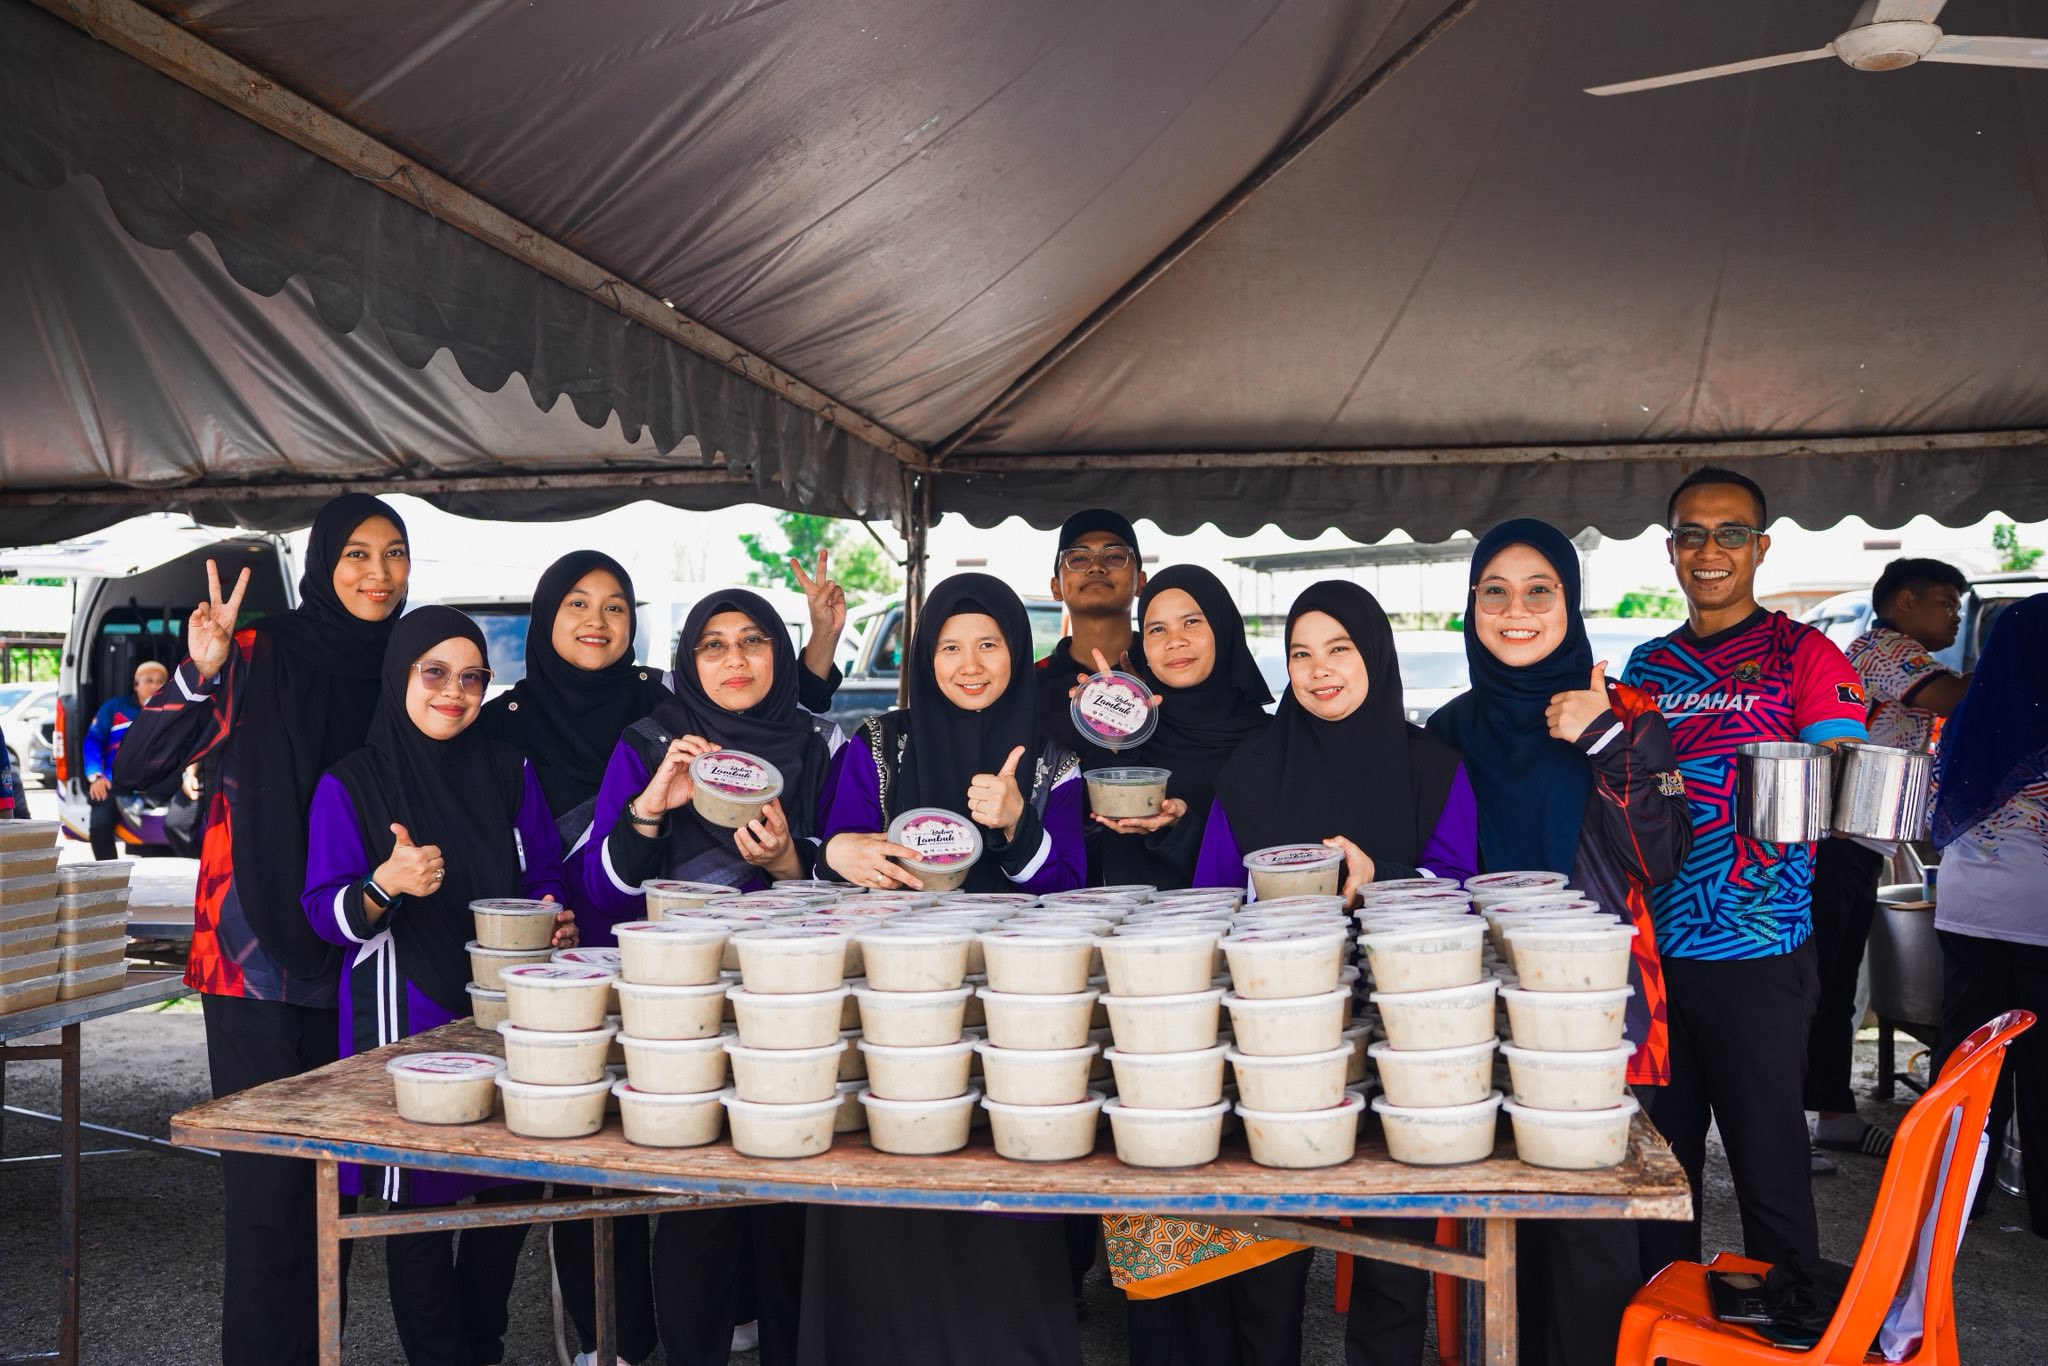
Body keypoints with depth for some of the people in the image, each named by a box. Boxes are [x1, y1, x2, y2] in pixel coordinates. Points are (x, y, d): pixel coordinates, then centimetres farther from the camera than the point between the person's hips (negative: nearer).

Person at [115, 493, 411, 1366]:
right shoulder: (260, 657, -7)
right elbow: (136, 769, -12)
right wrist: (198, 674, -26)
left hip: (349, 961, 5)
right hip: (258, 957, -5)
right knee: (267, 1173, -2)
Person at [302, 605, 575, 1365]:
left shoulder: (509, 773, 6)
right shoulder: (350, 785, -3)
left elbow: (547, 877, 13)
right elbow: (325, 913, -6)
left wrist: (555, 921, -8)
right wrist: (386, 885, -25)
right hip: (404, 1022, -3)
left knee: (511, 1186, 8)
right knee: (417, 1197, 1)